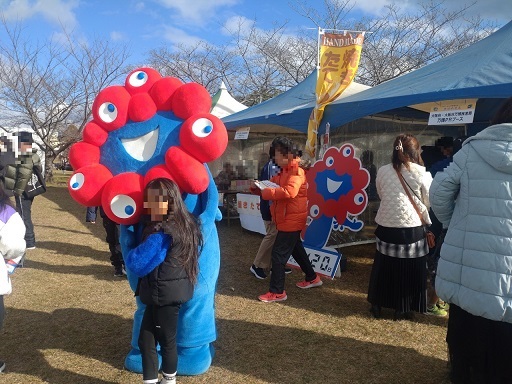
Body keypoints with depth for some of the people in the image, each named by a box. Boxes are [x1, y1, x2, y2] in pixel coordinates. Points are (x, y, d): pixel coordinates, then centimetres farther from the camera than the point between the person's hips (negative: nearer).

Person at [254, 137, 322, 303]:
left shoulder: (296, 172, -19)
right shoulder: (284, 171, 14)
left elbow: (289, 192, -33)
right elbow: (274, 184, 12)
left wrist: (264, 192, -29)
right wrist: (260, 187, -8)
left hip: (291, 220, -10)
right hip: (288, 219, 10)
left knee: (278, 253, -8)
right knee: (296, 249, 22)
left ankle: (277, 292, 0)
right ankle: (312, 278, 38)